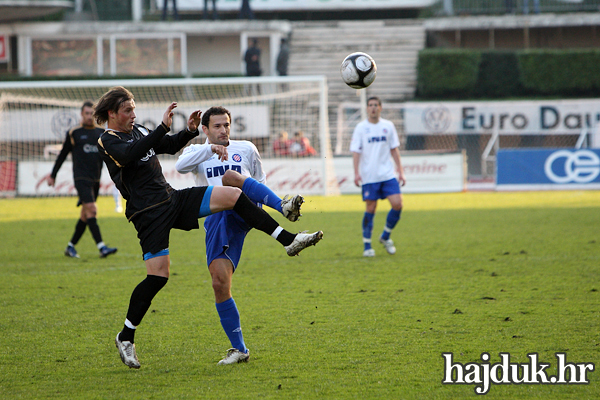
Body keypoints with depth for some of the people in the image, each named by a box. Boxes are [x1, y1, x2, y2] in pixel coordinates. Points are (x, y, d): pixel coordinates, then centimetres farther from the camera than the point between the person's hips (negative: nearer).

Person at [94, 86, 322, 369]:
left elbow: (169, 146, 27)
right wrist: (164, 127, -32)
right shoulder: (107, 142, -7)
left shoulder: (137, 131, 16)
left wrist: (189, 131, 7)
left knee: (233, 195, -5)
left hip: (173, 199, 7)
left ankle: (288, 240, -5)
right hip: (149, 215, -7)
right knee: (158, 275, -13)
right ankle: (125, 337, 2)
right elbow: (131, 154, -28)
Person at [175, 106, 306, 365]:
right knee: (219, 282, -12)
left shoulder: (246, 149, 19)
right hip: (216, 221, 1)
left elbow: (260, 180, 31)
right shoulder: (197, 152, 15)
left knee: (230, 177, -33)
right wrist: (210, 149, -18)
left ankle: (284, 207, -54)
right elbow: (180, 166, -8)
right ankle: (239, 349, -2)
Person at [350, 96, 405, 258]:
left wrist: (400, 171, 9)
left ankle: (385, 237, 13)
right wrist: (356, 173, -15)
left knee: (397, 204, -9)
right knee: (371, 209, -2)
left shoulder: (388, 126, 7)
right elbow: (355, 151, -4)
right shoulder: (361, 128, -1)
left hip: (388, 174, 3)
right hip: (369, 176, -3)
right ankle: (367, 246, 9)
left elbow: (394, 149, 13)